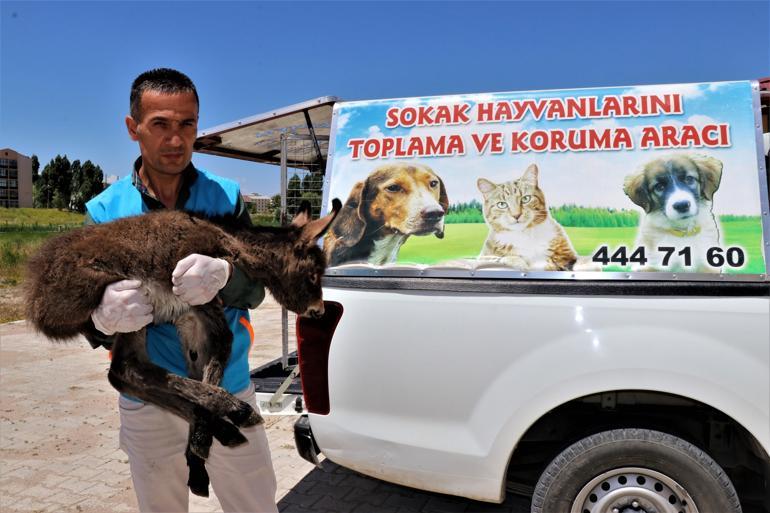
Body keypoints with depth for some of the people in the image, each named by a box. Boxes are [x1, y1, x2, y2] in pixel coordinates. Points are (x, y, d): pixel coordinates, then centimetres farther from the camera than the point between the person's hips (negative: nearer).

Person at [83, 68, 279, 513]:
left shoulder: (227, 196, -3)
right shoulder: (105, 211, -5)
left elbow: (256, 288, -8)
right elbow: (88, 313, -5)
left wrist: (224, 276, -31)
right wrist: (104, 317, -29)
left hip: (229, 391, 0)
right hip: (147, 402, 1)